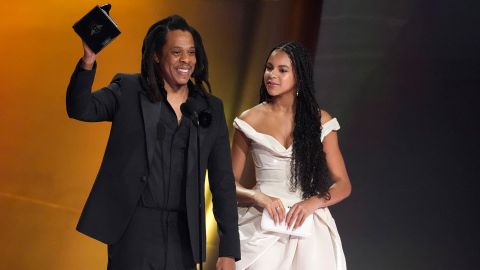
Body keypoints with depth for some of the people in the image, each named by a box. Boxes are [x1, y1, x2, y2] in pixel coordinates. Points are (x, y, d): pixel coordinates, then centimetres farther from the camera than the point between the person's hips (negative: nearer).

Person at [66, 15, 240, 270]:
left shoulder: (211, 108, 10)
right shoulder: (128, 90, 4)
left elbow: (223, 182, 8)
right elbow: (80, 109, -12)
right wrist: (88, 63, -30)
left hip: (182, 236, 3)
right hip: (134, 229, -3)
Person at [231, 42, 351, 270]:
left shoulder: (320, 120, 4)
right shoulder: (250, 120, 4)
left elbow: (343, 185, 4)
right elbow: (231, 182, 7)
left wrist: (312, 203, -14)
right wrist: (257, 196, -13)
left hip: (308, 225, 0)